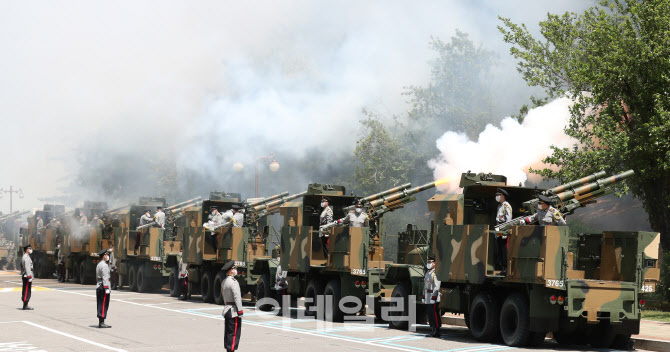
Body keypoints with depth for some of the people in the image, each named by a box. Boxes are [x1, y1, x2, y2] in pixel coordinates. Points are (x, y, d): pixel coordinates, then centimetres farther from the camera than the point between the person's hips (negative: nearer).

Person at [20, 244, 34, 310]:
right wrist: (29, 277, -23)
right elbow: (27, 268, -22)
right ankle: (25, 306, -8)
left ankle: (25, 305, 16)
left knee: (25, 291, 12)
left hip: (24, 276, 11)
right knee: (27, 291, -9)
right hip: (27, 276, -11)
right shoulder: (26, 257, -16)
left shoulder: (24, 257, 18)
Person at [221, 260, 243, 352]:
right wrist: (240, 311, -18)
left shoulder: (224, 282, 13)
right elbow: (237, 297, -20)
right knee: (234, 333, -7)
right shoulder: (233, 282, -17)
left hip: (227, 308, 9)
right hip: (234, 311, -9)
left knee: (228, 332, 13)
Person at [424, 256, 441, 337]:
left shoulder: (435, 273, -14)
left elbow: (437, 287, -19)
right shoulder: (428, 273, 17)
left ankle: (436, 332, -4)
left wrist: (433, 299, -22)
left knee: (434, 315, -7)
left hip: (434, 297, -10)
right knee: (429, 314, 12)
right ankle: (433, 331, 19)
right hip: (428, 298, 10)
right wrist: (424, 297, 21)